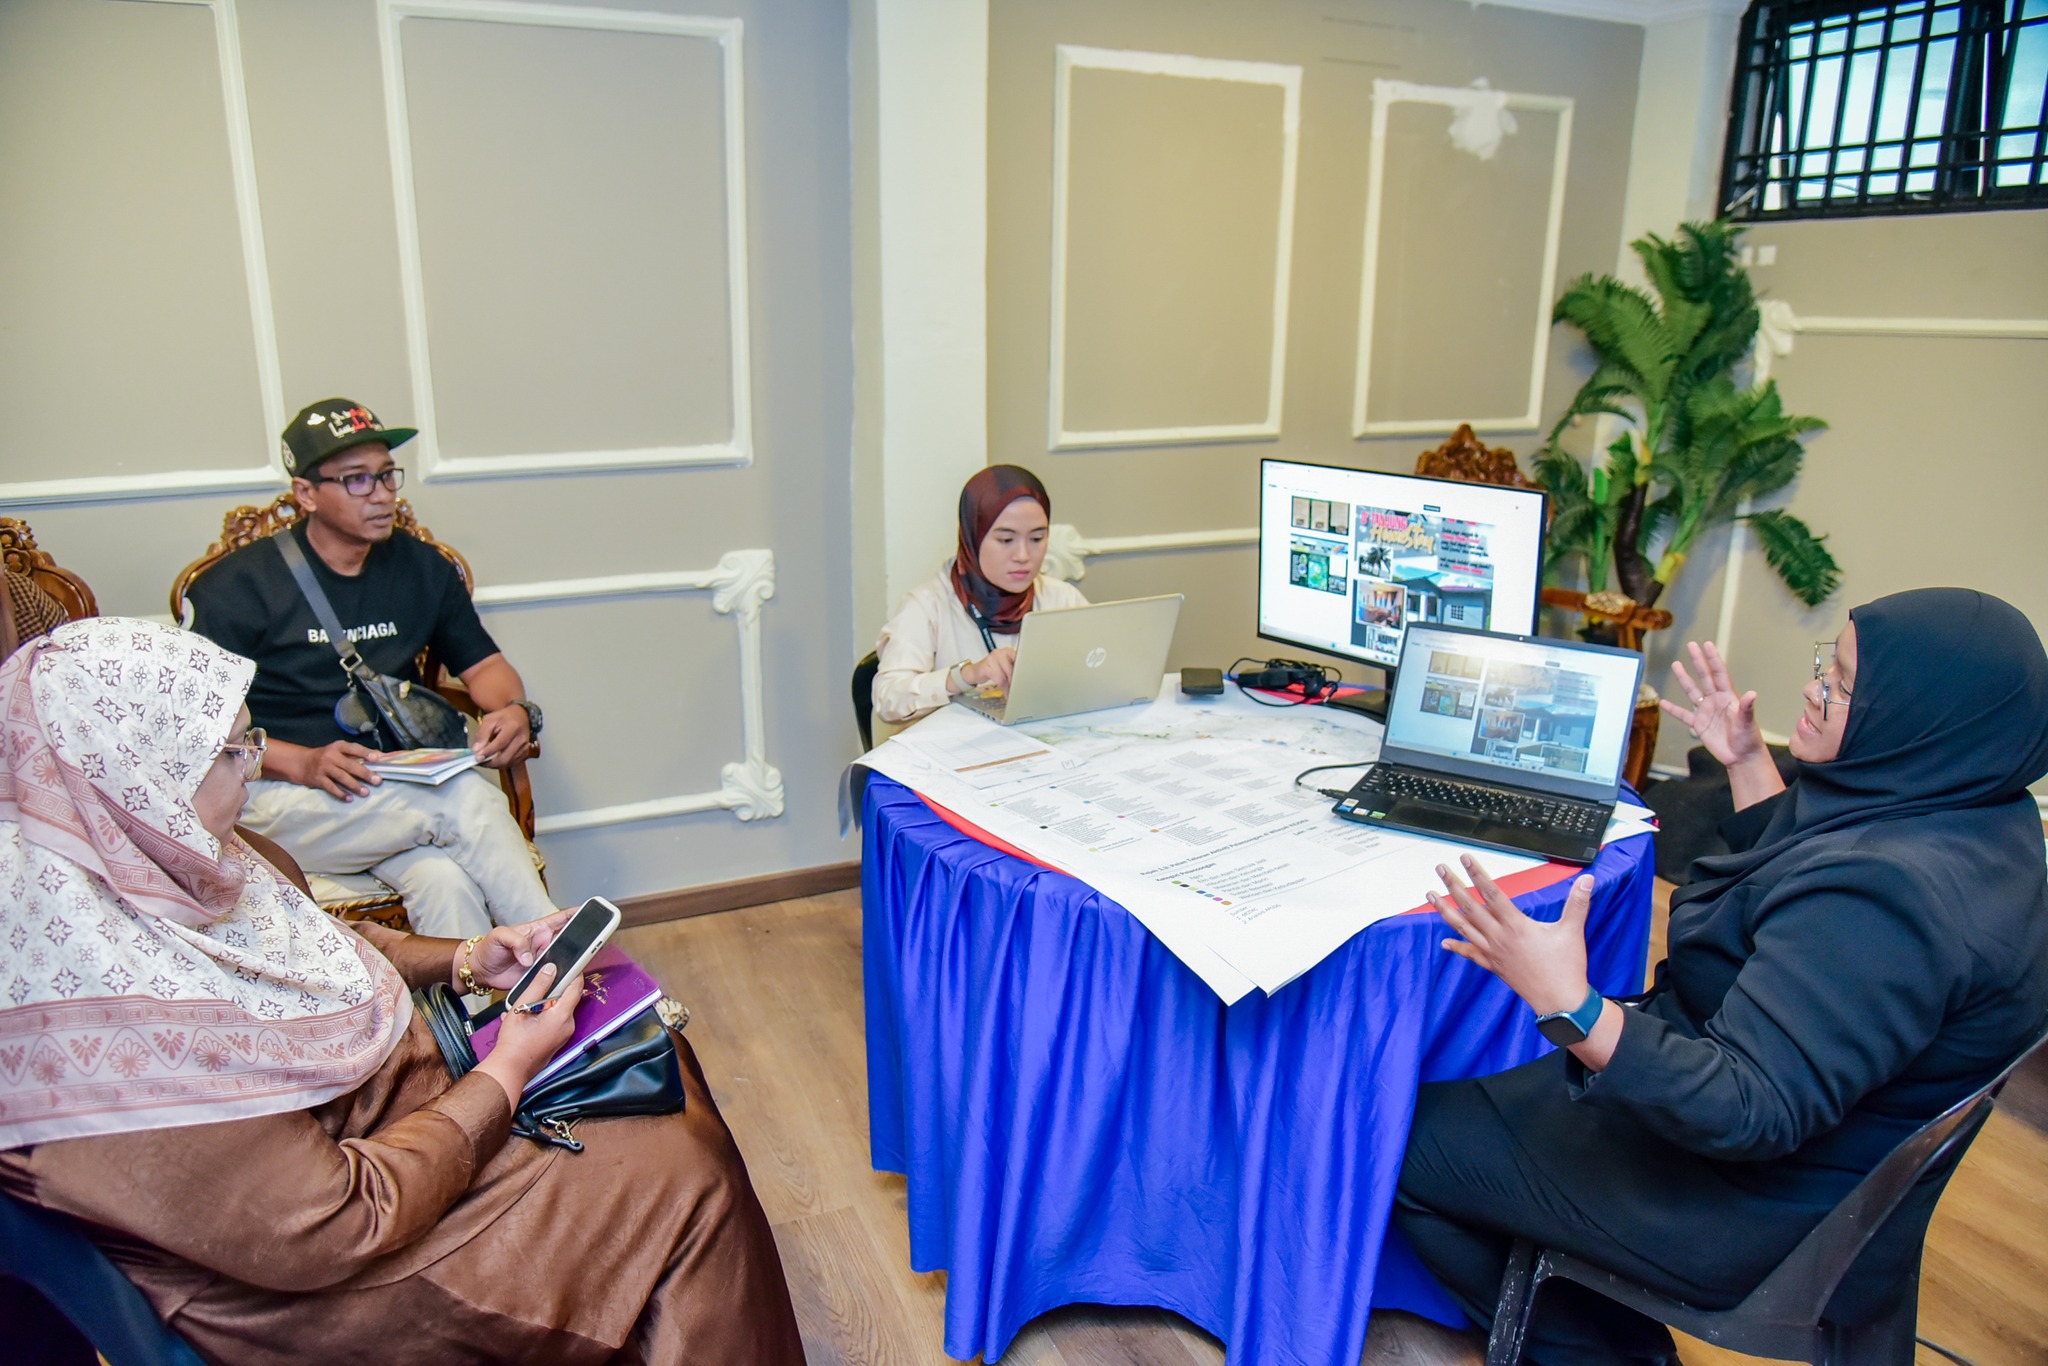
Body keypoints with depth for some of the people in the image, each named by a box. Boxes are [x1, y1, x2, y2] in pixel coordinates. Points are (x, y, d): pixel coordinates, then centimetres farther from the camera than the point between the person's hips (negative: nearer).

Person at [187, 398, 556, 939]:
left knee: (448, 883, -33)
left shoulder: (422, 568, 12)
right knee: (468, 799, -32)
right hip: (282, 799, -4)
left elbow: (484, 664, 17)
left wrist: (516, 710, -8)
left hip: (403, 790, 4)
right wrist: (304, 764, -23)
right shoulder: (239, 586, -2)